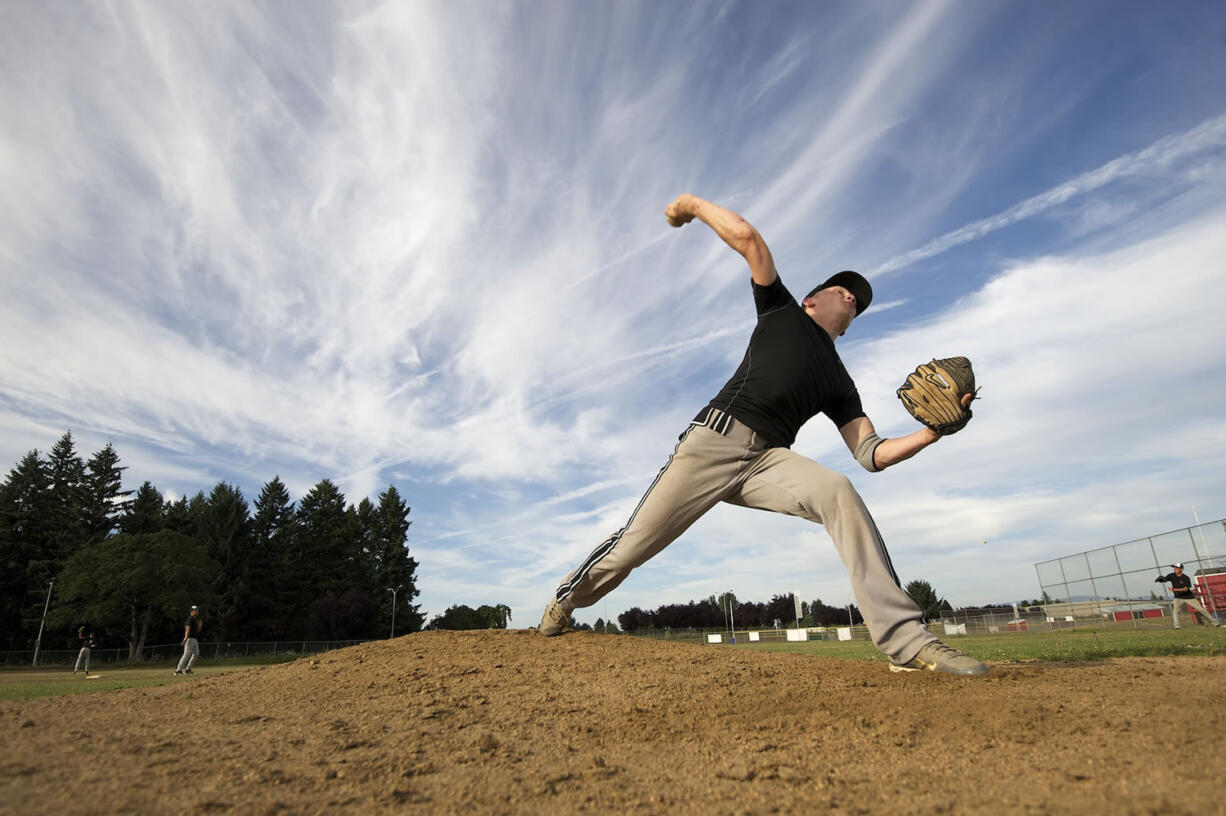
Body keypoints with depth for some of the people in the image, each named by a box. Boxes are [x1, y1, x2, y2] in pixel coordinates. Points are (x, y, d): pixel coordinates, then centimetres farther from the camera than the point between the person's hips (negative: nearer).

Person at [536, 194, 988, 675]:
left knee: (838, 492, -26)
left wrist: (934, 431, 2)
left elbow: (871, 454, 15)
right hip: (716, 438, -3)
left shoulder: (839, 383, 26)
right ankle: (566, 598, 23)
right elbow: (748, 239, 10)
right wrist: (694, 205, 15)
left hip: (768, 461, 3)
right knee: (635, 544, -5)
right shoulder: (782, 309, 19)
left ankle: (905, 641, -26)